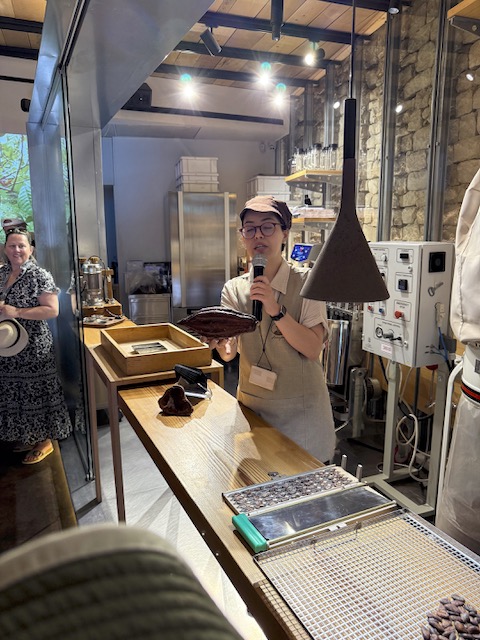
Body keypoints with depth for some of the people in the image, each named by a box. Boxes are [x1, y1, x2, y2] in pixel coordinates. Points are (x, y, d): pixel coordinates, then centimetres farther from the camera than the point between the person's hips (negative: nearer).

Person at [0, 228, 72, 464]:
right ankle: (27, 436, 34)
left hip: (33, 348, -7)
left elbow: (52, 310, -17)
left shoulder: (39, 276, -12)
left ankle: (44, 441, 20)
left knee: (36, 392, 3)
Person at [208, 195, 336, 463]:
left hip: (301, 408, -2)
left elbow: (313, 348, -17)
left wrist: (276, 310, -28)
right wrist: (220, 343, -30)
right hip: (251, 404, 3)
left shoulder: (306, 282, -10)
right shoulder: (234, 289, -1)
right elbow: (229, 353, -8)